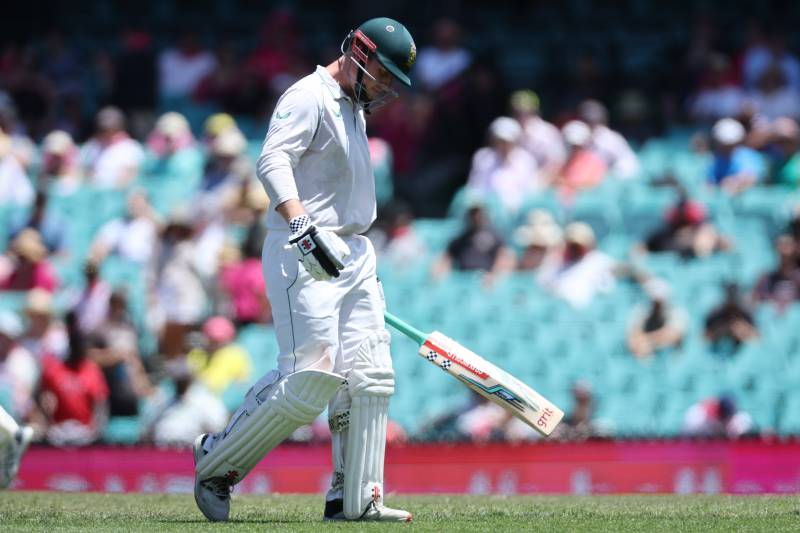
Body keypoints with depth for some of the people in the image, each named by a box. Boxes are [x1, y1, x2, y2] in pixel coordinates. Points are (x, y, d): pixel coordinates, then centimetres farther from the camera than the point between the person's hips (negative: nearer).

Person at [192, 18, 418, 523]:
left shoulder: (354, 108, 21)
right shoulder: (308, 98, -9)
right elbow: (273, 163, -23)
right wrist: (304, 228, -37)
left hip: (354, 256, 10)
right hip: (303, 256, -10)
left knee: (371, 377, 2)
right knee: (311, 376, -16)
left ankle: (355, 500, 5)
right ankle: (217, 460, -1)